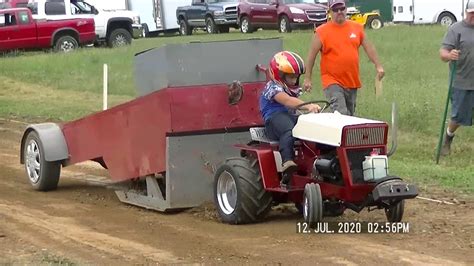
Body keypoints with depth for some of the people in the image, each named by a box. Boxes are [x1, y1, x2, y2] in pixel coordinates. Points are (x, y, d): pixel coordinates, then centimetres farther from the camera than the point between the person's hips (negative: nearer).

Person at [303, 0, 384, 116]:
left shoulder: (357, 28, 8)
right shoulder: (322, 31, -4)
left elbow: (368, 47, 15)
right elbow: (312, 55, -1)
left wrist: (378, 66, 8)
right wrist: (307, 78, -1)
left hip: (352, 83, 5)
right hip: (332, 83, -5)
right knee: (341, 115, -21)